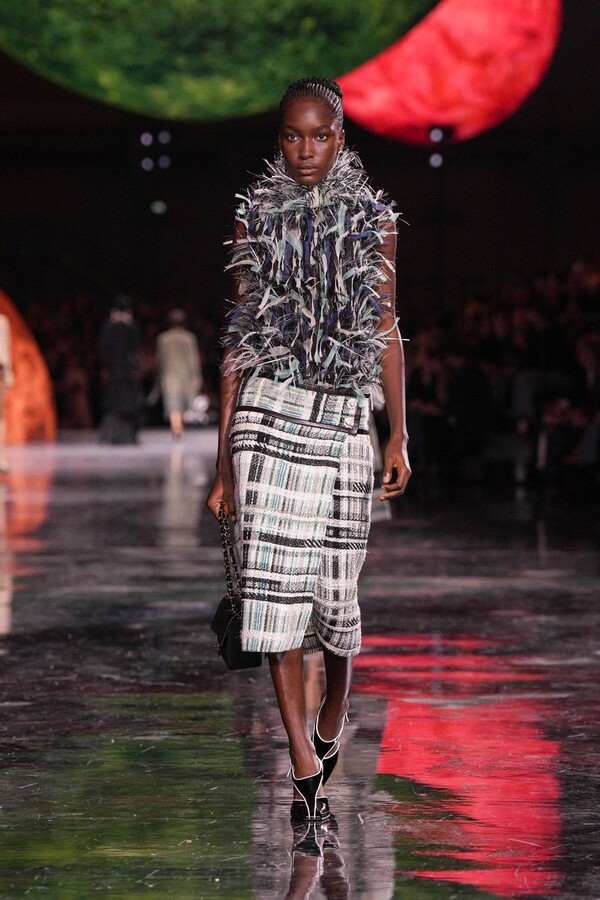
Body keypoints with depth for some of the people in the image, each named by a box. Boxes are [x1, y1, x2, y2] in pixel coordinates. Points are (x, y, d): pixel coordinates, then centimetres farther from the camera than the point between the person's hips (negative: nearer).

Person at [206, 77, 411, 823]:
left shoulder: (374, 221, 9)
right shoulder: (257, 218, 8)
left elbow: (387, 333, 10)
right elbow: (238, 339, 9)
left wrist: (399, 434, 2)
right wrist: (223, 459, 6)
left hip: (344, 423, 1)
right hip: (269, 416, -1)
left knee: (336, 586, 3)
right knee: (275, 586, -10)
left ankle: (329, 731, 30)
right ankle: (306, 769, -9)